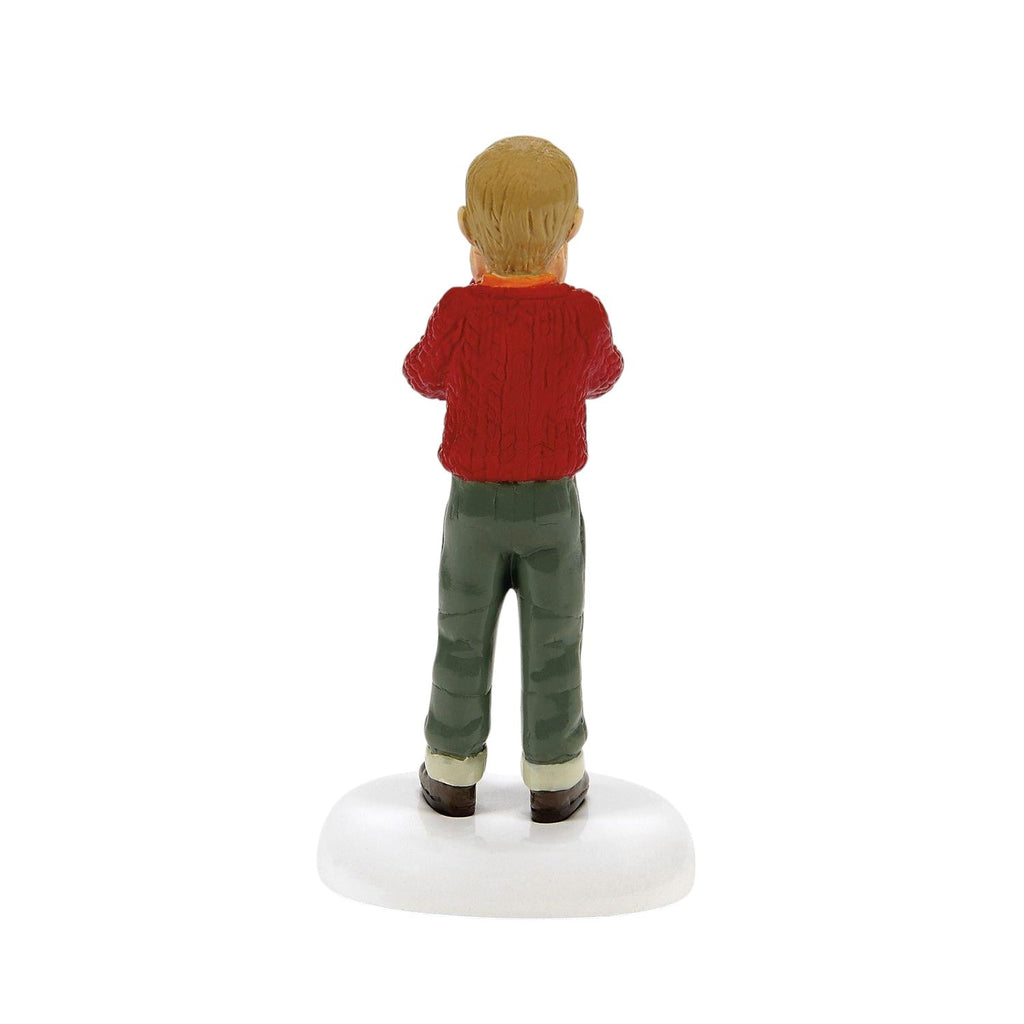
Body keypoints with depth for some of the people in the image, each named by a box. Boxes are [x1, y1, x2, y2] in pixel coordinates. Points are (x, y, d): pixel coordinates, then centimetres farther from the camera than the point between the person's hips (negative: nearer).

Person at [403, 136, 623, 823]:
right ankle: (555, 779, 25)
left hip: (474, 507, 0)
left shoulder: (459, 314, -18)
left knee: (463, 642, 15)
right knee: (553, 646, 13)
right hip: (553, 509, 0)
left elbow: (425, 378, 3)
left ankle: (454, 774, 27)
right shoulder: (583, 315, -17)